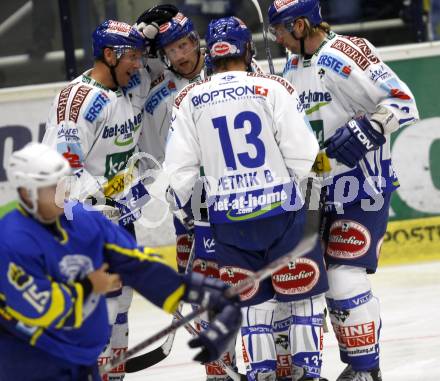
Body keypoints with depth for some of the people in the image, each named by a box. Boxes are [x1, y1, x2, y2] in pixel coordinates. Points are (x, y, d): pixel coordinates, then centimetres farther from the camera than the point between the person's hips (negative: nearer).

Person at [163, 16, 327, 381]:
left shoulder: (189, 100, 2)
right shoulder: (274, 88, -6)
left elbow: (179, 169, 2)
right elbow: (303, 154, -9)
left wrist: (184, 204, 21)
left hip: (228, 218, 2)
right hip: (282, 210, -2)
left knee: (252, 300, 12)